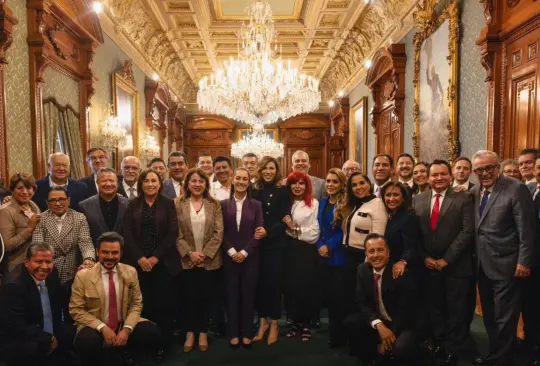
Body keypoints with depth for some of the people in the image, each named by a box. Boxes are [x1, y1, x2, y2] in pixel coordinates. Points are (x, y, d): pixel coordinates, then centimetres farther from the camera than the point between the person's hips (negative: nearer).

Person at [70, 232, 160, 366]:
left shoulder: (131, 272, -2)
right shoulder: (83, 275, -9)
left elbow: (136, 304, 2)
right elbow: (76, 310, -7)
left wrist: (127, 328, -15)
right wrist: (102, 328, -19)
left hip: (124, 326, 3)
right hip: (95, 328, -2)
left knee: (151, 332, -21)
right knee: (88, 342, -35)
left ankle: (124, 352, 11)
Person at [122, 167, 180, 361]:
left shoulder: (168, 204, 3)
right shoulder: (133, 205, 7)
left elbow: (172, 233, -4)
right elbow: (127, 233, 0)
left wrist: (156, 257, -10)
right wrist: (139, 257, -9)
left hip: (163, 262, -1)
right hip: (138, 262, 1)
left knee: (163, 302, 1)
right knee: (144, 303, 0)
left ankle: (163, 343, 16)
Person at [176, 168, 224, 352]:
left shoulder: (214, 204, 1)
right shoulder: (178, 204, 0)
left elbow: (219, 233, -4)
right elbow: (176, 234, -4)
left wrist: (205, 253, -12)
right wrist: (189, 253, -14)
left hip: (210, 259, 1)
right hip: (187, 259, 0)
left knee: (206, 296, 9)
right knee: (190, 297, 9)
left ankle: (203, 333, 25)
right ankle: (190, 333, 25)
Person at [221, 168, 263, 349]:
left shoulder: (256, 205, 2)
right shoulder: (224, 204, 2)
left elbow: (258, 232, -3)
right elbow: (221, 232, 0)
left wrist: (244, 252, -11)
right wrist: (231, 252, -11)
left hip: (250, 257, 0)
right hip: (229, 257, 0)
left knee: (248, 294, 6)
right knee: (232, 294, 7)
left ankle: (247, 333, 20)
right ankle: (233, 333, 21)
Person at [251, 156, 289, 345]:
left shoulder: (283, 191, -2)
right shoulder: (254, 191, 3)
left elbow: (284, 219, -7)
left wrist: (268, 231, -19)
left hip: (276, 243, -2)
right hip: (257, 244, 2)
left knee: (274, 282, 3)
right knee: (260, 282, 8)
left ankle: (274, 324, 19)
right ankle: (262, 321, 24)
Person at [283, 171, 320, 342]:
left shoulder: (314, 204, -5)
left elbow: (314, 233, -10)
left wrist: (295, 228, -10)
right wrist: (287, 226, -8)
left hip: (307, 250, -3)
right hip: (290, 249, 3)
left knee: (306, 287, 3)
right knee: (291, 286, 7)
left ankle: (306, 323, 20)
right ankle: (295, 321, 24)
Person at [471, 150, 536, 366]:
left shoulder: (516, 189, -13)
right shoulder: (475, 192, 6)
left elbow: (526, 230, -14)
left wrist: (524, 262, -15)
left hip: (506, 266, -7)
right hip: (483, 266, 7)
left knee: (504, 319, 5)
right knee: (489, 317, 18)